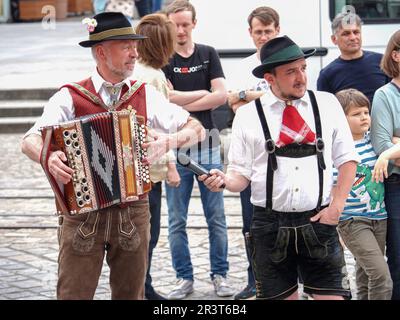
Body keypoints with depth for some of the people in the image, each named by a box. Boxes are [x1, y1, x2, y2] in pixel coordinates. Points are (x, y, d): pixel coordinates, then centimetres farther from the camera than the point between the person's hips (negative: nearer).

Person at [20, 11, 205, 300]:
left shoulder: (146, 95, 6)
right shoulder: (70, 97, -3)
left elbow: (197, 129, 8)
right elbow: (30, 141, -13)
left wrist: (168, 142, -11)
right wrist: (47, 157, -35)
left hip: (133, 214, 3)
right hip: (82, 211, -3)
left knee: (131, 293, 11)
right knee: (74, 294, -1)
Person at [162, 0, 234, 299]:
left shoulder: (208, 54, 7)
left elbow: (222, 95, -4)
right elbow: (166, 97, -13)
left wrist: (182, 103, -10)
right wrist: (203, 94, -6)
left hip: (207, 145, 2)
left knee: (216, 217, 5)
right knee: (177, 221, 3)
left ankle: (220, 275, 14)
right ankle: (184, 278, 12)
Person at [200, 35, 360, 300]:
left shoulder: (327, 104, 5)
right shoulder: (248, 115, 1)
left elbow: (347, 158, 9)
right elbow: (241, 174, 5)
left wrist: (336, 206, -1)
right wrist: (224, 180, -17)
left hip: (319, 222, 1)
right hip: (270, 225, 0)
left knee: (334, 295, -3)